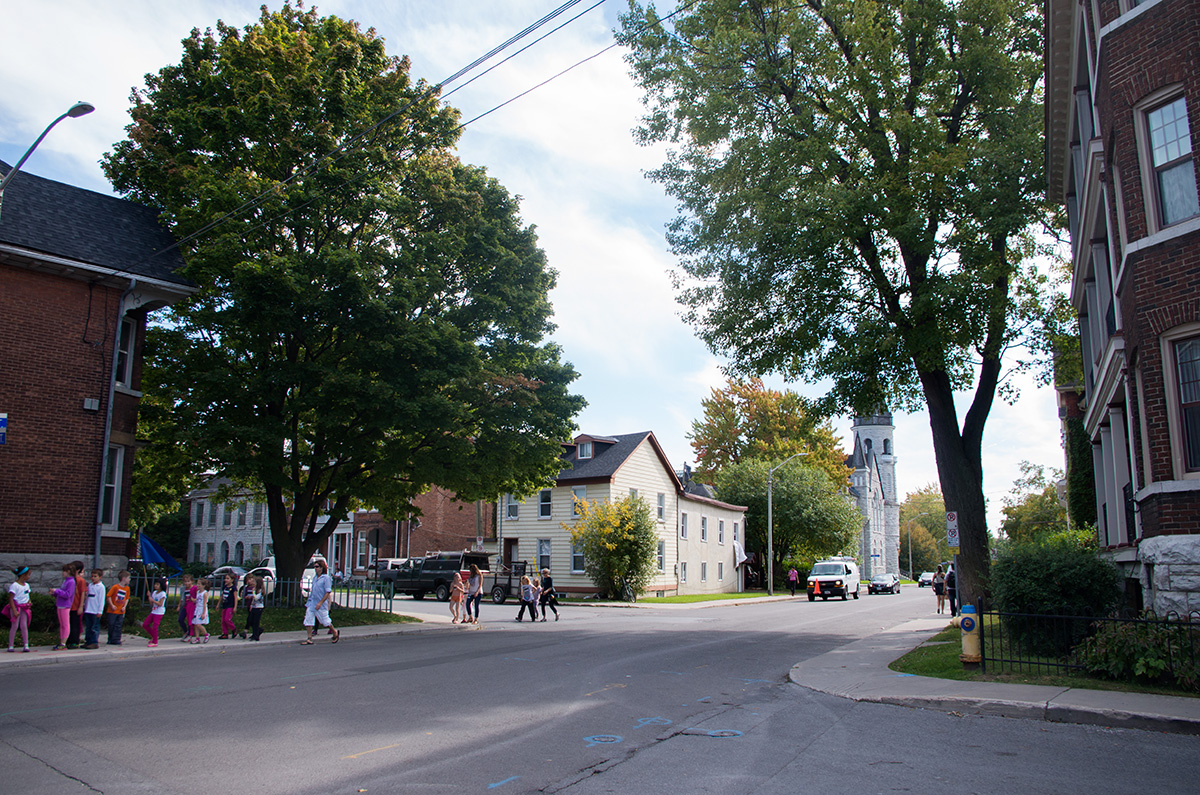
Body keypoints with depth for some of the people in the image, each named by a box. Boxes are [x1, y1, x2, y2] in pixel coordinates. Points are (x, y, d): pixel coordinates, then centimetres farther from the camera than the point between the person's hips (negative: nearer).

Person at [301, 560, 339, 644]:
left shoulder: (326, 578, -13)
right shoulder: (315, 578, 11)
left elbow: (328, 592, -17)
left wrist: (320, 603, -21)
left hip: (321, 605, -7)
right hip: (312, 602, 7)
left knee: (325, 621, 4)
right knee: (308, 619, -1)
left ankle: (335, 633, 25)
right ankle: (309, 639, 4)